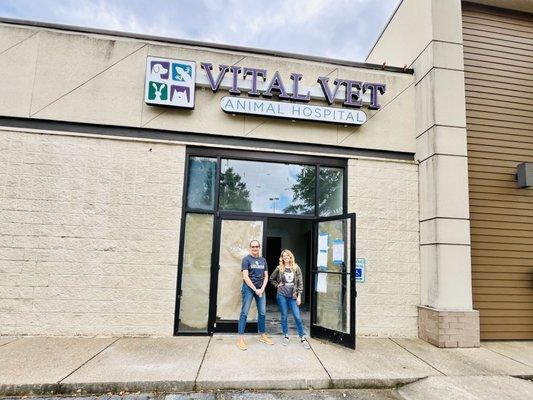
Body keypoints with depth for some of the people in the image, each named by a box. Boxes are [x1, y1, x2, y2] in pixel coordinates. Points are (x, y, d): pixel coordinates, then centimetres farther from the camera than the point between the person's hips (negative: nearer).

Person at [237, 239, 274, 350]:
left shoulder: (263, 260, 11)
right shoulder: (246, 259, -4)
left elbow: (266, 276, 11)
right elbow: (245, 277, -11)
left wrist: (262, 289, -4)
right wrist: (255, 289, -12)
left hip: (261, 289, 5)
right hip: (249, 288, -5)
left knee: (262, 313, 9)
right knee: (244, 313, -5)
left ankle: (262, 335, 24)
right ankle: (240, 339, 0)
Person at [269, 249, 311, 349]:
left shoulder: (296, 268, 0)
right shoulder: (279, 268, 0)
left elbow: (300, 283, 0)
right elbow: (271, 279, 14)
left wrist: (299, 296, -3)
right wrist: (277, 285, 1)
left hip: (293, 296, 0)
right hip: (282, 295, 0)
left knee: (297, 317, -3)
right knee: (284, 316, 7)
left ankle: (303, 338, 8)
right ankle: (286, 336, 23)